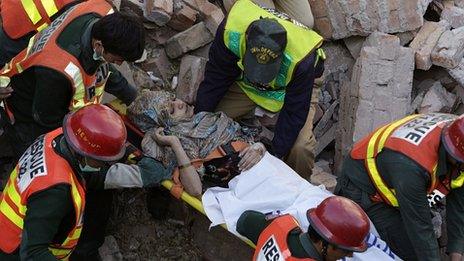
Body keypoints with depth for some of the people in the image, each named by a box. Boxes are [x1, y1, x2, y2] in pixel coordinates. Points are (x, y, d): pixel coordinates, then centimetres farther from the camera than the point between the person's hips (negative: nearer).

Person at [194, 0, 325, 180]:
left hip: (288, 90, -3)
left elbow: (294, 111, -28)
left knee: (300, 147, -25)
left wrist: (276, 154, -27)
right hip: (245, 84, 3)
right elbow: (215, 80, -19)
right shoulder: (231, 30, -36)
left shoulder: (302, 58, -42)